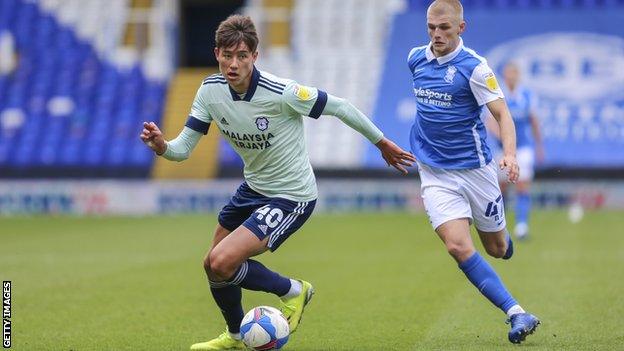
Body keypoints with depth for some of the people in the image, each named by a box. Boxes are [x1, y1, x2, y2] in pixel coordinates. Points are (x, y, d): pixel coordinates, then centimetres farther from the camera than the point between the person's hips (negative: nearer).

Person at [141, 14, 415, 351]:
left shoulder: (281, 92, -28)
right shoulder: (211, 90, -11)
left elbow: (339, 107, -15)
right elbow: (182, 148, -10)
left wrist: (382, 143, -3)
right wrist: (162, 146, -34)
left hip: (291, 197, -7)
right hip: (252, 189, 7)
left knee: (221, 263, -21)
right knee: (212, 266, 17)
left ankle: (291, 291, 6)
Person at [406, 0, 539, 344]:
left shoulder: (473, 67, -13)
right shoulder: (416, 59, 2)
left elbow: (502, 113, -15)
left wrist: (509, 154, -32)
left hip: (474, 169, -3)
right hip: (434, 175, 3)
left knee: (496, 249, 11)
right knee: (458, 247, -18)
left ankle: (503, 237, 51)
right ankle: (517, 315, -16)